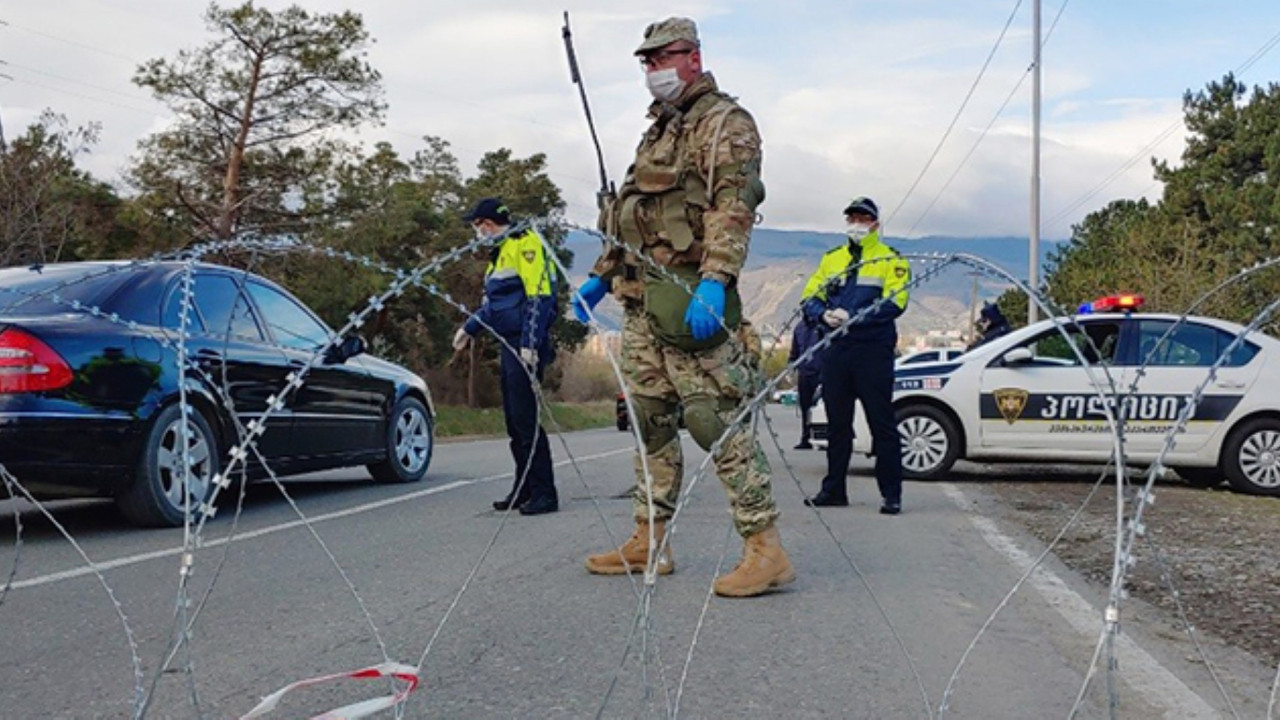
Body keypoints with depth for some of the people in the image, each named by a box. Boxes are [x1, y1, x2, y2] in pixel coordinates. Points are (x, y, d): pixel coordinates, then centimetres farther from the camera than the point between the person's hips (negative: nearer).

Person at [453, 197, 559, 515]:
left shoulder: (525, 244, -10)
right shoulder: (499, 253, 21)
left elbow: (539, 296, -17)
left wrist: (530, 344, -22)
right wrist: (470, 328, 28)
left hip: (526, 346, -10)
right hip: (508, 346, 10)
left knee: (525, 419, -10)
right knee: (514, 421, 10)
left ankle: (544, 493, -6)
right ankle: (524, 489, 18)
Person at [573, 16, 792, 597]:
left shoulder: (724, 123, -3)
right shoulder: (657, 132, 25)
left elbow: (734, 205, -17)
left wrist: (714, 280, -29)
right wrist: (602, 275, 24)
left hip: (688, 297, -9)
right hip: (641, 298, 9)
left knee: (719, 420, -12)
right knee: (649, 420, 11)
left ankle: (766, 551, -8)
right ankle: (648, 543, 20)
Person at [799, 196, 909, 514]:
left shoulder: (891, 260, 2)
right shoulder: (831, 258, 16)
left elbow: (894, 303, -12)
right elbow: (809, 297, 11)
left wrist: (853, 317, -22)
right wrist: (824, 314, -11)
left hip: (874, 350, -4)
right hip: (836, 349, 5)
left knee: (882, 423, -3)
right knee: (837, 423, 10)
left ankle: (891, 493, 3)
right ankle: (833, 489, 19)